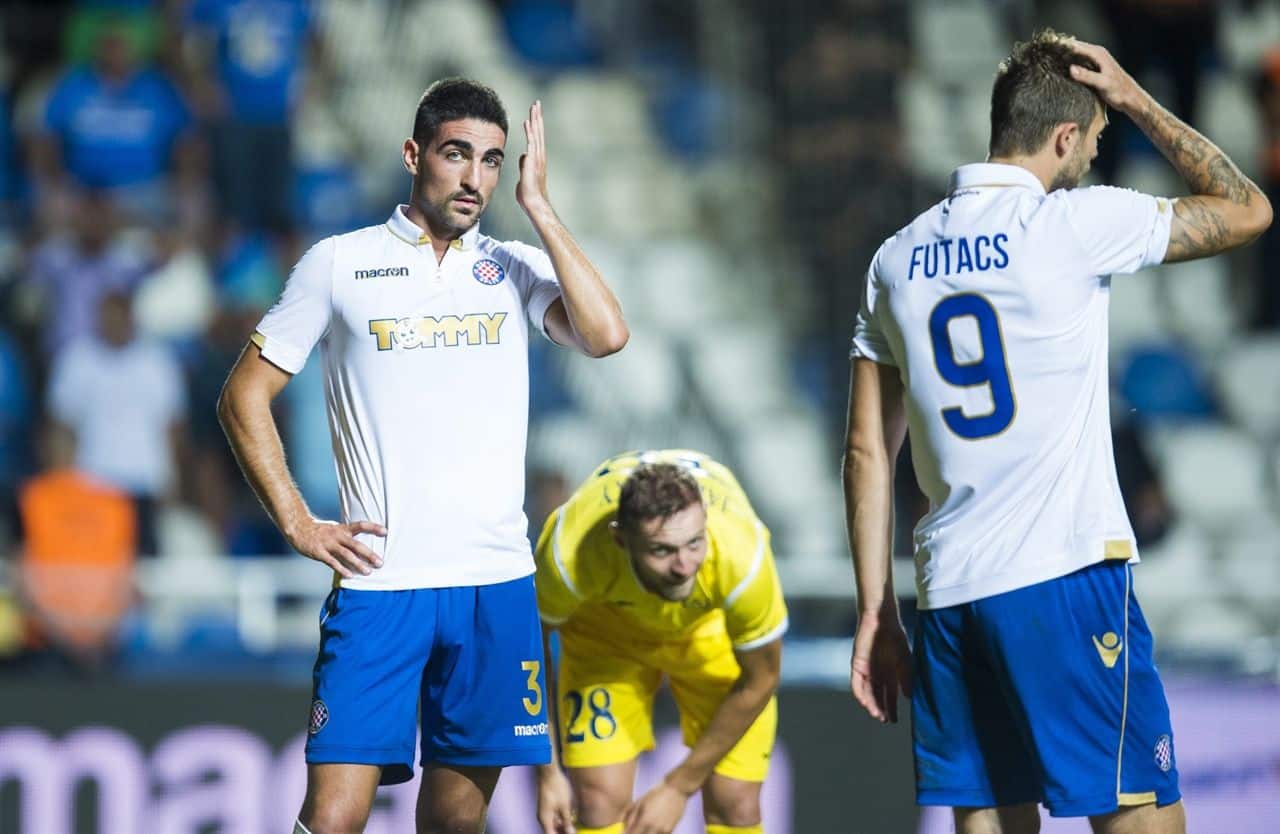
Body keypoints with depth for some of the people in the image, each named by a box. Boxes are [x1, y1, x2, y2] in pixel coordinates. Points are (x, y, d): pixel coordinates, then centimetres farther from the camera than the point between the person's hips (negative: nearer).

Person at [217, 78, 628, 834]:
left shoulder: (515, 267, 9)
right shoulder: (339, 264, 5)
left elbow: (606, 335, -10)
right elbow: (245, 397, 9)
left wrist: (538, 205, -6)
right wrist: (298, 524, -1)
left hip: (496, 584, 2)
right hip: (377, 581, -2)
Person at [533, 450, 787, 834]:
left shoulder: (742, 555, -40)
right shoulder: (570, 552, -40)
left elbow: (758, 681, -21)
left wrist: (679, 787, -14)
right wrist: (546, 772, -13)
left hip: (715, 627, 0)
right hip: (604, 623, 0)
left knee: (735, 801, -9)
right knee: (601, 798, -13)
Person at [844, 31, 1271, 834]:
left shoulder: (899, 259, 12)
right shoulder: (1075, 224, -6)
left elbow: (868, 453, 12)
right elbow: (1247, 210, 6)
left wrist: (877, 615, 16)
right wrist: (1138, 102, 13)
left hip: (949, 590, 6)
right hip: (1067, 583, -6)